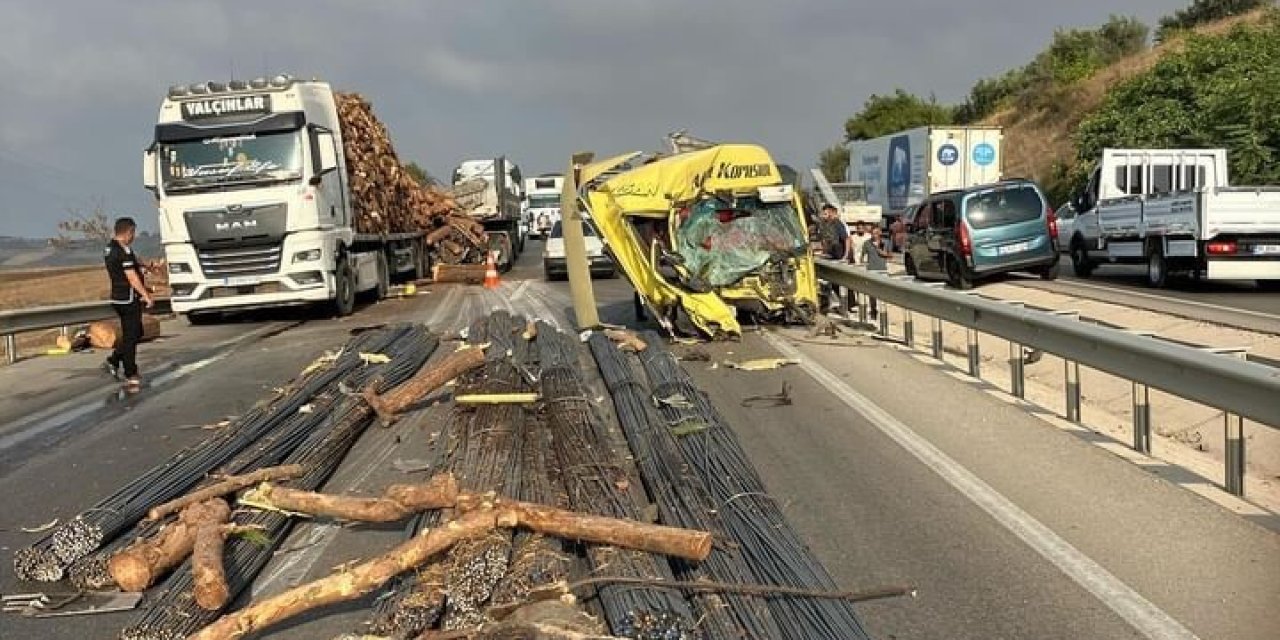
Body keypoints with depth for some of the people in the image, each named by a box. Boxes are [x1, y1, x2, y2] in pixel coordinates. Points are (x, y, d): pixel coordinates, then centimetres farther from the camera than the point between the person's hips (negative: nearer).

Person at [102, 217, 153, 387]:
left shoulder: (109, 248, 11)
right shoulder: (123, 251, -20)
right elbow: (132, 278, -22)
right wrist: (147, 296, -18)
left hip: (118, 298, 10)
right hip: (128, 299, -10)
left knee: (133, 333, 20)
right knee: (131, 336, -2)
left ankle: (113, 361, 19)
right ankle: (131, 375, 4)